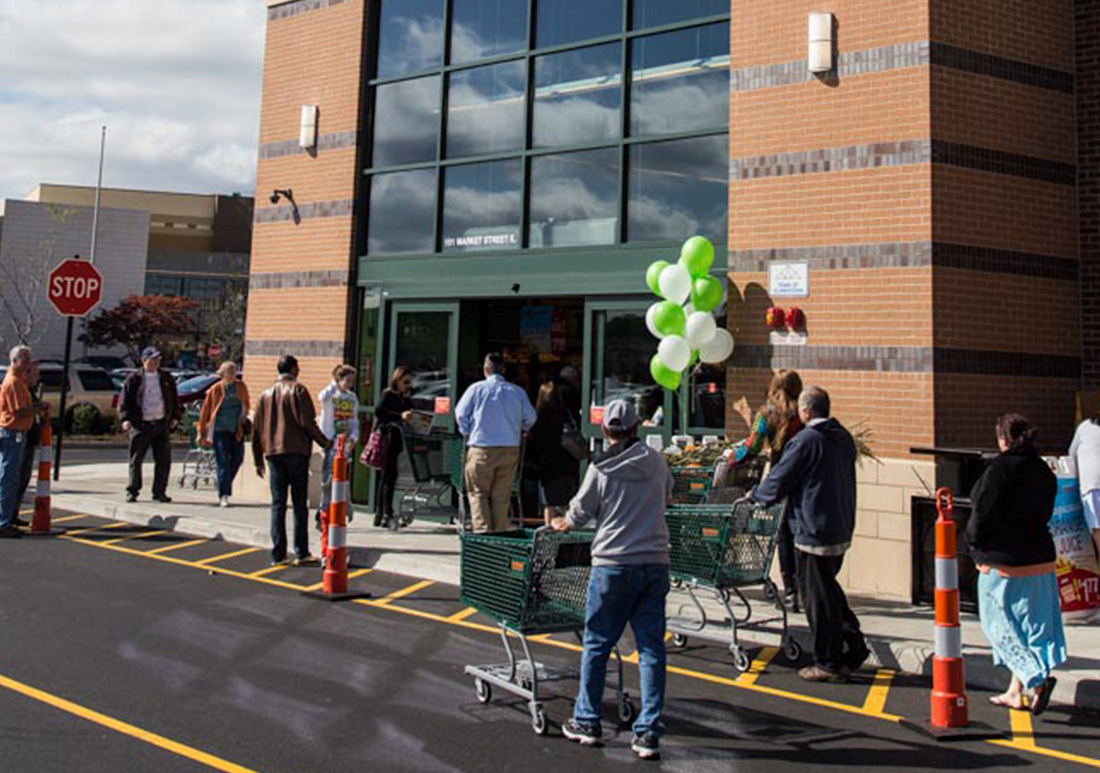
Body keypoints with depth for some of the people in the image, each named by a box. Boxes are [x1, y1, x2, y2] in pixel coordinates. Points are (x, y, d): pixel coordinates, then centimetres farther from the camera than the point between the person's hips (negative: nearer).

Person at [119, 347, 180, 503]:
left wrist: (175, 417, 8)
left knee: (163, 460, 1)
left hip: (162, 425, 3)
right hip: (140, 426, -3)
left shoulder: (166, 378, 11)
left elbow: (175, 399, 17)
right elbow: (124, 400, 2)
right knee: (136, 460, 2)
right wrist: (125, 418, -10)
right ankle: (132, 491, 13)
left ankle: (159, 492, 9)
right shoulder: (133, 379, 2)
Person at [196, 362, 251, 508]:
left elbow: (246, 404, 21)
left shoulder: (241, 387, 5)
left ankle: (225, 485, 29)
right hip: (220, 430, -4)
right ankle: (223, 496, -4)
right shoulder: (215, 390, -4)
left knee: (237, 459, 4)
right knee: (223, 462, -7)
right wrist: (201, 432, 5)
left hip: (237, 430, 4)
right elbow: (205, 411, 3)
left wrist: (243, 417, 10)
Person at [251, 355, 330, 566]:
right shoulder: (298, 390, -2)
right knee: (300, 503, 2)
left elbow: (256, 428, 14)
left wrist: (258, 460, 19)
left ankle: (278, 554, 3)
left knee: (277, 503, 5)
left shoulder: (266, 393, 15)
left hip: (273, 453, 4)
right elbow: (307, 422, -11)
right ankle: (302, 552, 3)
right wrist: (324, 442, 2)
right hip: (296, 451, -4)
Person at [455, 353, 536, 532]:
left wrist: (467, 433, 16)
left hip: (481, 449, -2)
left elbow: (461, 414, 1)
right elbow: (530, 418, 8)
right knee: (501, 496, 9)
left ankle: (482, 531, -4)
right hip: (510, 449, 2)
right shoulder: (517, 392, 5)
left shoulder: (476, 389, 0)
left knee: (478, 493, 7)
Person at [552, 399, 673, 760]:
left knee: (596, 644, 11)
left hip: (613, 564, -3)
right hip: (655, 564, 3)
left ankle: (587, 722, 21)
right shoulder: (656, 462, 4)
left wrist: (563, 525, 24)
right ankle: (648, 733, 10)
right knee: (652, 647, 7)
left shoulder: (600, 468, -6)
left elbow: (579, 513, 3)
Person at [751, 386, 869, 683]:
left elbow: (779, 481, -12)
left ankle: (829, 664, 12)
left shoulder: (806, 440, -16)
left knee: (818, 598, 3)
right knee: (829, 589, 22)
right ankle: (854, 647, 25)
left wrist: (755, 494, 8)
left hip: (814, 533, -8)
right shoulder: (844, 438, 8)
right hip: (842, 530, 8)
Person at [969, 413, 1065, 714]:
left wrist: (974, 542, 1)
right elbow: (1045, 513, 13)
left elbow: (983, 512, -15)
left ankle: (1037, 678, -10)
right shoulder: (1043, 470, 7)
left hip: (1004, 560, -8)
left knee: (1001, 626, 4)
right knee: (1031, 623, 14)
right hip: (1041, 557, 8)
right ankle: (1015, 691, 22)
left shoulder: (1001, 468, -16)